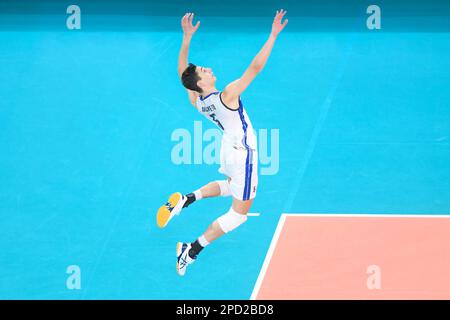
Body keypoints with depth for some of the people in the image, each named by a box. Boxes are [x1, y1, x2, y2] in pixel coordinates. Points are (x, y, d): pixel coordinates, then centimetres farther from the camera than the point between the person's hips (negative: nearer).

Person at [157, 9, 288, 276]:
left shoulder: (195, 100, -11)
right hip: (243, 152, -7)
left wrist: (187, 38, 0)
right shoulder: (227, 95, -28)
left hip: (229, 146, 8)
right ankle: (192, 251, -2)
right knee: (239, 213, 4)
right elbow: (256, 67, -32)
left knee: (230, 186, 37)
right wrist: (274, 34, -29)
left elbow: (182, 71, 3)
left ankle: (186, 199, 16)